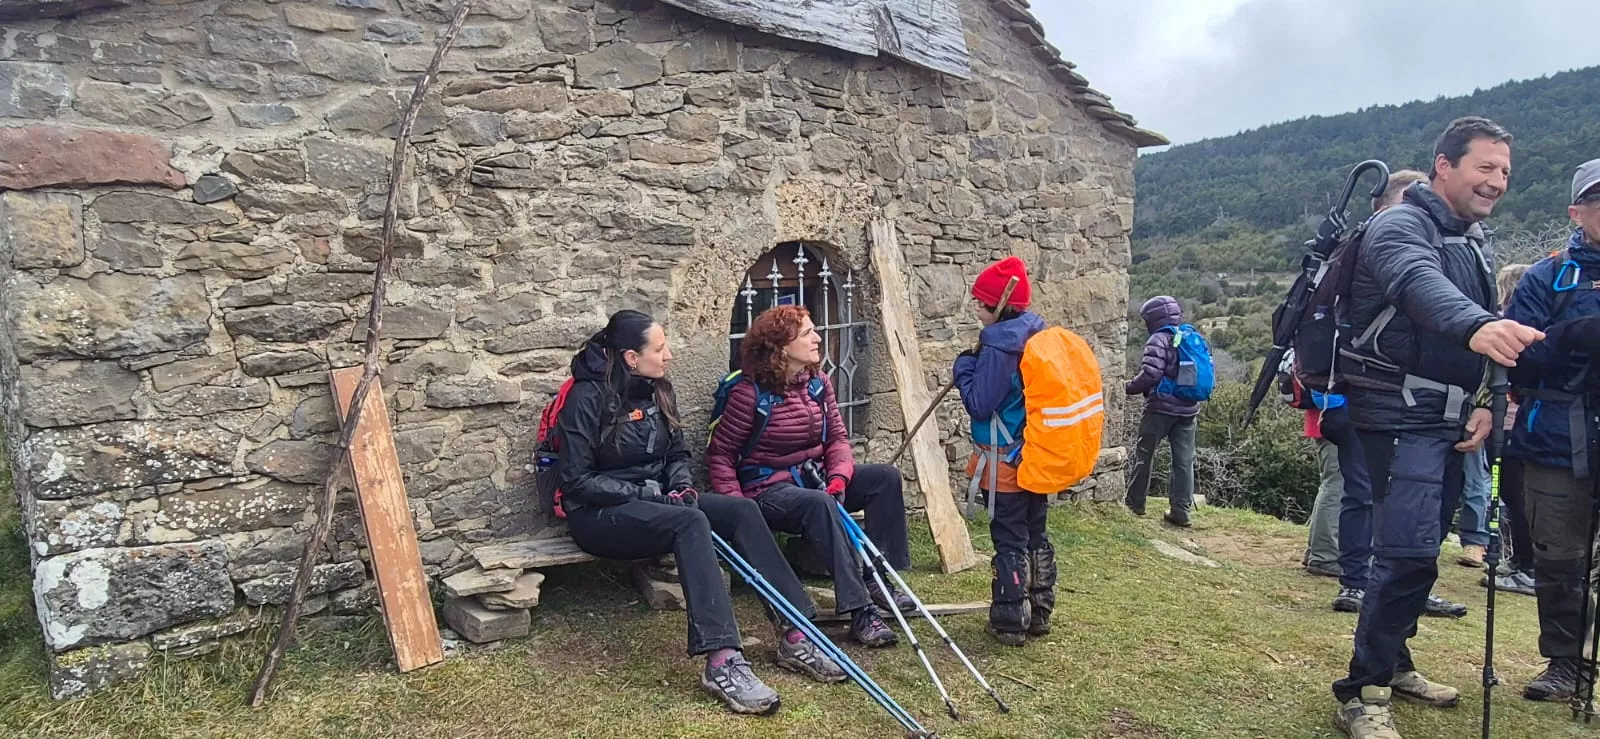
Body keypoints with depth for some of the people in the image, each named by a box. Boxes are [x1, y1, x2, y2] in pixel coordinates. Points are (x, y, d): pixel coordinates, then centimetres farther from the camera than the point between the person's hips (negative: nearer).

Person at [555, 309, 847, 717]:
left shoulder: (656, 390, 7)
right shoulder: (588, 396, -15)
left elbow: (677, 453, 16)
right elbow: (576, 481, -17)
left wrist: (682, 484, -6)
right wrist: (645, 493, -20)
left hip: (654, 499, 7)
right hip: (599, 514, -7)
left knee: (742, 510, -17)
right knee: (690, 523, -36)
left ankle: (793, 635, -20)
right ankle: (722, 660, -43)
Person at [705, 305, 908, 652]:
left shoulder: (819, 382, 4)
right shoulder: (750, 391, -15)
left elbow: (837, 437, 7)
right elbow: (719, 453, -12)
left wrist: (839, 476, -14)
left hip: (814, 476, 7)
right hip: (769, 489, -7)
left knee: (885, 476, -11)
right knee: (819, 504, -38)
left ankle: (878, 579, -6)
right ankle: (860, 611, -38)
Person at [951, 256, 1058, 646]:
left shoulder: (998, 346, -20)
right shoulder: (1039, 336, 6)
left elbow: (978, 403, -19)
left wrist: (964, 366, -6)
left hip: (1007, 461, -8)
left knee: (1010, 541, 0)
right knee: (1036, 535, 16)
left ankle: (1010, 622, 8)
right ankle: (1039, 613, 27)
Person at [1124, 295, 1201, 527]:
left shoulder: (1159, 340, -12)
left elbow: (1150, 374, -22)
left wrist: (1129, 387, -8)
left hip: (1161, 408, -6)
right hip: (1188, 409, 7)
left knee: (1144, 453, 7)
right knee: (1184, 460, 6)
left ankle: (1135, 502, 16)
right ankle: (1181, 510, 7)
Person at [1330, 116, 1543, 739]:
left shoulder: (1473, 244, 17)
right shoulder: (1401, 226, -11)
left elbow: (1487, 343, 19)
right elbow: (1419, 282, -34)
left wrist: (1485, 402, 2)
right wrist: (1476, 325, -53)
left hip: (1448, 424, 9)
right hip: (1400, 419, -9)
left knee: (1417, 552, 16)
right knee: (1409, 555, -14)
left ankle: (1392, 663, 31)